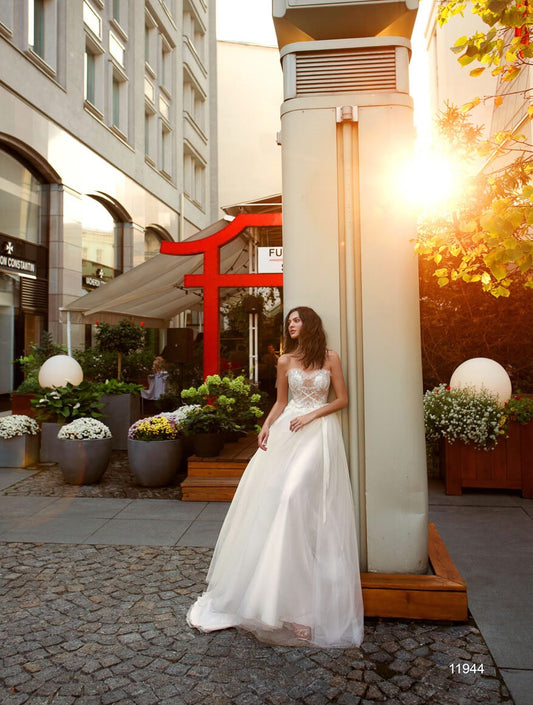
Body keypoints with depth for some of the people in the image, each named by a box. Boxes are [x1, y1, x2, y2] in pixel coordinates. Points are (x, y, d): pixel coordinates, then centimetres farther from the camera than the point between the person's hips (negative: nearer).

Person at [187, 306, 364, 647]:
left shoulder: (330, 358, 2)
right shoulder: (285, 361, 10)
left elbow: (343, 399, 2)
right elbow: (280, 402, 14)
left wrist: (311, 415, -9)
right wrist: (267, 426, -3)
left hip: (320, 431, -4)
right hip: (287, 430, 4)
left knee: (294, 493, -17)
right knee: (267, 493, -3)